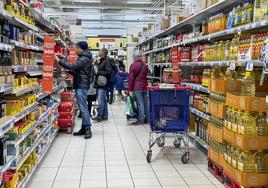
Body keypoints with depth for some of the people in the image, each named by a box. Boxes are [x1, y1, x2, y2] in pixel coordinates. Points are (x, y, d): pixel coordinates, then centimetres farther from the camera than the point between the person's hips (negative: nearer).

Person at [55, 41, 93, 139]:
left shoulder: (84, 59, -13)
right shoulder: (83, 58, 19)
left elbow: (72, 67, -22)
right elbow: (76, 71, 23)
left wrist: (59, 61, -17)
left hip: (81, 86, -10)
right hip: (80, 85, 10)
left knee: (83, 107, -10)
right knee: (82, 107, 10)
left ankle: (88, 129, -8)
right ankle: (84, 128, 15)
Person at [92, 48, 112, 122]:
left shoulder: (107, 61, -10)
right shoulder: (101, 61, 19)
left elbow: (108, 72, -19)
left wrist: (99, 72, -13)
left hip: (103, 84, -10)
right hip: (99, 83, 10)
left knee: (101, 100, -12)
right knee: (103, 100, 12)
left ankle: (100, 116, -11)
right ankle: (105, 116, 18)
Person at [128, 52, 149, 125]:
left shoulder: (133, 65, -7)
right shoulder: (145, 65, 12)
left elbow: (131, 77, -8)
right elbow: (146, 76, 14)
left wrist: (130, 88, -5)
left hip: (137, 87, -6)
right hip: (144, 86, 6)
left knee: (140, 103, -6)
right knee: (145, 102, 10)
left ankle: (141, 120, -4)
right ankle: (146, 119, 16)